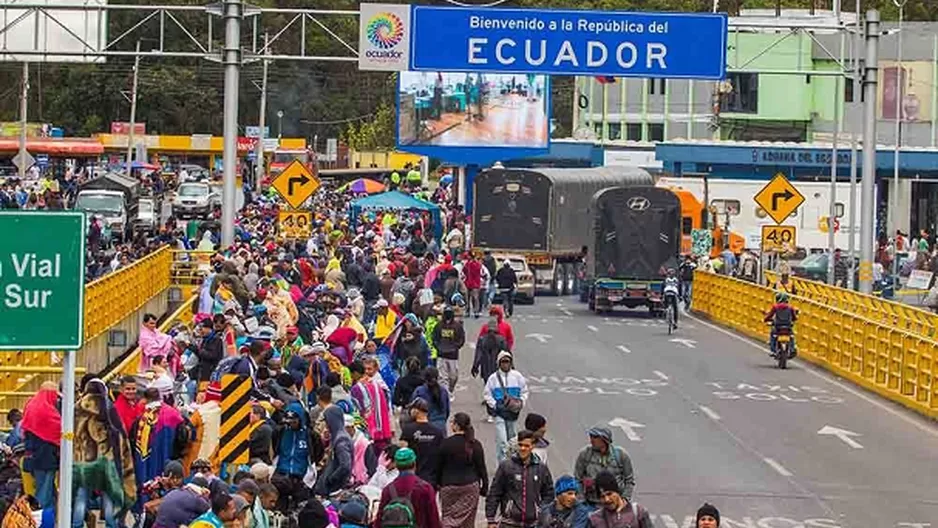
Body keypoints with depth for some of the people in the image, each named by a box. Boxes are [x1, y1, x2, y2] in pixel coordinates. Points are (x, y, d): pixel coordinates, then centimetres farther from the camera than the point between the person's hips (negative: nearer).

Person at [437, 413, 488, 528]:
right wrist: (484, 487, 9)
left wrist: (438, 483, 14)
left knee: (448, 518, 6)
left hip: (449, 486, -1)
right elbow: (481, 468, 0)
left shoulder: (446, 443, -7)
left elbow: (439, 467, 0)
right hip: (470, 486, 1)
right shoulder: (475, 445, -4)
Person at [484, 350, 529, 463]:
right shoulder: (493, 378, -5)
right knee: (501, 440, -12)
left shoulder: (517, 376, -1)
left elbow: (524, 392, 9)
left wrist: (520, 403, -7)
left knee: (511, 437, 16)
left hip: (513, 412, 3)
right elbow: (488, 394, 2)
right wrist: (495, 405, -10)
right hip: (499, 413, -3)